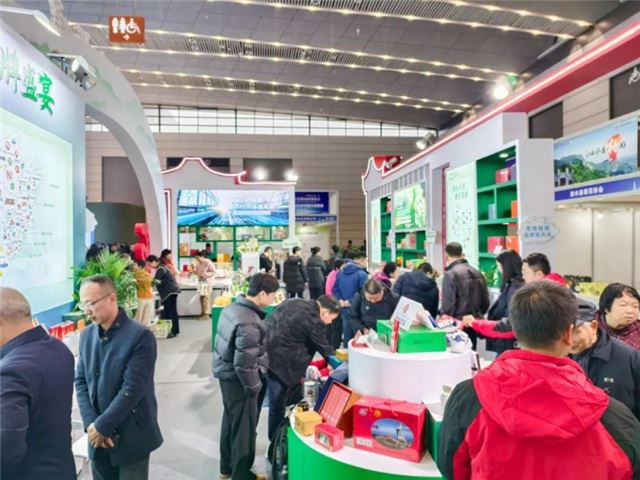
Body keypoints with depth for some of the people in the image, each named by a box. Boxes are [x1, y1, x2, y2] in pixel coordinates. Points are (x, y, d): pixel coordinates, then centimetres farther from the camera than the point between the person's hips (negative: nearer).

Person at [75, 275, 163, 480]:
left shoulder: (140, 336, -18)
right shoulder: (87, 335, 2)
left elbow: (132, 389, -20)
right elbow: (80, 381, 4)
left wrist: (102, 425, -14)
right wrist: (90, 423, -6)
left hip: (131, 437, -5)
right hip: (98, 435, 5)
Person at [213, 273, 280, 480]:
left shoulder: (232, 308, -1)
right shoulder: (249, 324, -30)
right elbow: (244, 365, -29)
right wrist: (255, 388, -14)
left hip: (226, 375, 9)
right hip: (238, 381, -9)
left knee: (230, 422, 25)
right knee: (244, 429, 10)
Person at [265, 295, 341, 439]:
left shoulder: (294, 302, 13)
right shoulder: (313, 320, -11)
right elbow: (325, 348, -2)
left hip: (262, 349, 9)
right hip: (278, 360, -9)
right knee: (277, 403, 9)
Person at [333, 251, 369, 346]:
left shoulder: (340, 272, 9)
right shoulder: (362, 274, -15)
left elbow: (335, 288, 6)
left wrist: (340, 301, -3)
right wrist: (351, 302, -15)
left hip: (345, 310, 7)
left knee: (347, 337, 16)